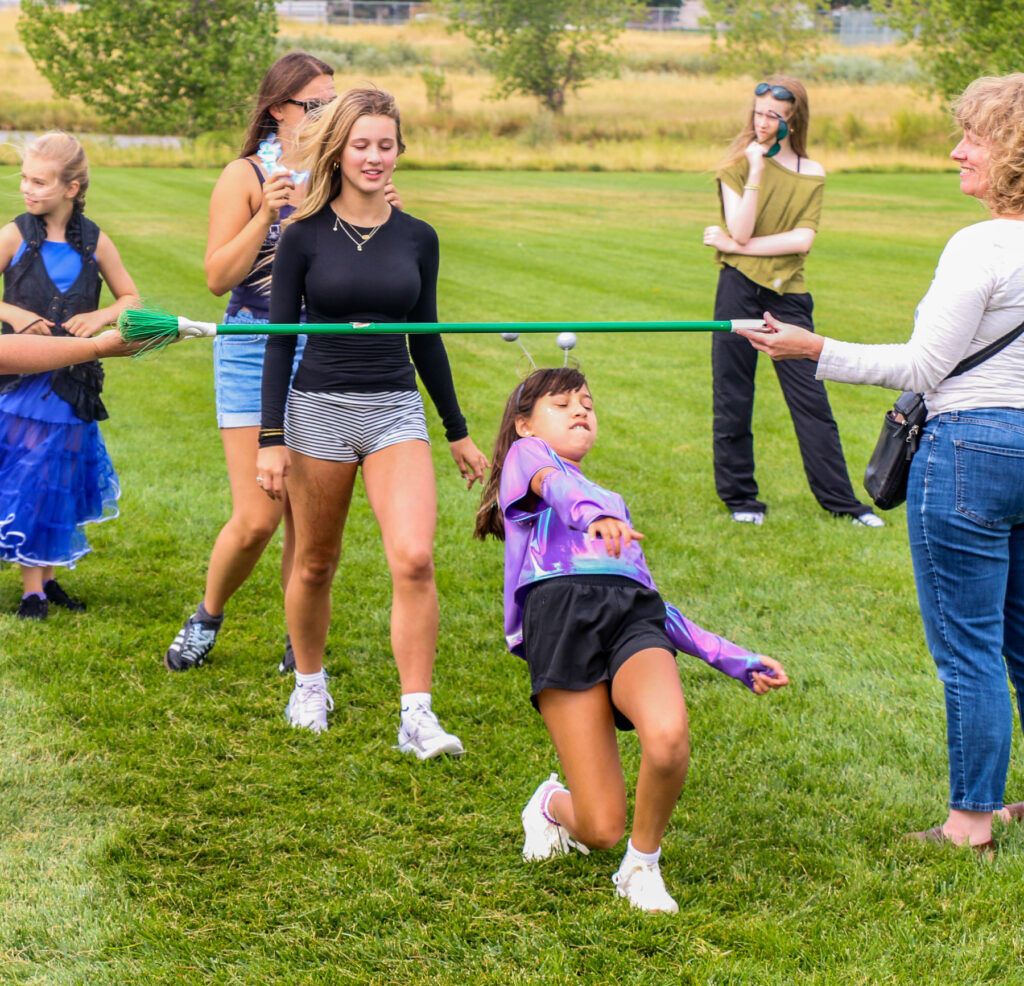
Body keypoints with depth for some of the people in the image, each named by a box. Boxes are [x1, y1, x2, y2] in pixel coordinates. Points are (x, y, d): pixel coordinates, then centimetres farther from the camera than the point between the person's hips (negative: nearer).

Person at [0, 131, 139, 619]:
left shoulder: (94, 241, 1)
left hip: (72, 380, 2)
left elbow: (131, 298, 11)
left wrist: (100, 317, -6)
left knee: (58, 478, 9)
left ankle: (46, 576, 23)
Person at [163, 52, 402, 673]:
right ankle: (207, 619, 21)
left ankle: (302, 645, 17)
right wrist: (267, 215, -19)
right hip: (256, 353, -3)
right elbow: (219, 277, -8)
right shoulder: (246, 177, -2)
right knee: (257, 518, -6)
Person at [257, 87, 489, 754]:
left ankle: (417, 717, -10)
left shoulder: (417, 238, 6)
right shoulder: (306, 236, -2)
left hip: (398, 411, 1)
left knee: (415, 559, -15)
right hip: (320, 408, -1)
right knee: (315, 564, 10)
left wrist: (459, 432, 19)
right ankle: (310, 686, 34)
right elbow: (280, 340, 0)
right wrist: (272, 438, -6)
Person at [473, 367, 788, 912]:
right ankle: (552, 804, 24)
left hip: (635, 617, 5)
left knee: (668, 738, -32)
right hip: (562, 613, -5)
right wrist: (590, 514, -28)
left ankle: (641, 866, -4)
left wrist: (733, 658, 28)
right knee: (600, 830, -13)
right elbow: (553, 482, -3)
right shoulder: (526, 455, 23)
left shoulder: (612, 502, 41)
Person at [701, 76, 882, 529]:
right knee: (732, 397, 4)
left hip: (787, 293, 1)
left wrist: (737, 245, -10)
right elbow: (741, 231, -10)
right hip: (739, 288, -1)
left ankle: (841, 500, 5)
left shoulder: (811, 174, 7)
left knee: (811, 399, 0)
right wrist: (757, 171, -16)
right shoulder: (738, 165, 3)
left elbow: (802, 240, -6)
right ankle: (740, 497, 16)